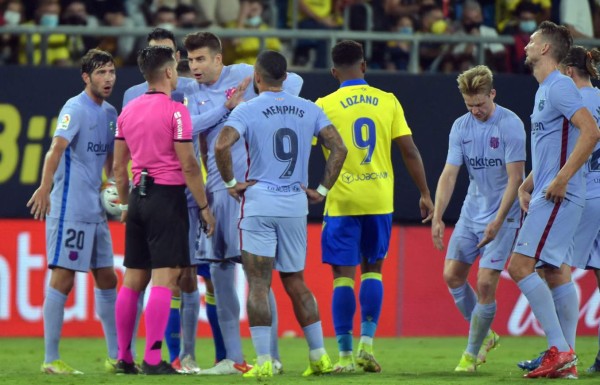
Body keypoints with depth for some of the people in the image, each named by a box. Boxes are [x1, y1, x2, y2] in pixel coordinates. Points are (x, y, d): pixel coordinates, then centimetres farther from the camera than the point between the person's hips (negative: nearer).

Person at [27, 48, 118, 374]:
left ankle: (115, 357, 18)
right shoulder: (76, 108, -12)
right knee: (63, 279, -7)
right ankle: (51, 359, -4)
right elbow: (57, 147, -26)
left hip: (95, 210, 9)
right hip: (69, 209, -9)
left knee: (107, 279, 11)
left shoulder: (109, 113, 14)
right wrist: (45, 188, -38)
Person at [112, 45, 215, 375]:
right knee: (163, 279, -7)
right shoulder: (175, 111, -10)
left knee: (133, 280, 10)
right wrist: (204, 206, -4)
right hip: (168, 196, -7)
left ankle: (124, 357, 12)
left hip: (138, 196, 7)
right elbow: (188, 165, -12)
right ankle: (153, 358, -13)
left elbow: (119, 166, 14)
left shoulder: (128, 111, 10)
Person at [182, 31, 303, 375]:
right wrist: (226, 106, -12)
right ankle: (233, 358, 12)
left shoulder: (242, 75, -2)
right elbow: (191, 126, -4)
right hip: (217, 188, 7)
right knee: (220, 272, 6)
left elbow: (293, 81, -2)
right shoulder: (194, 93, 13)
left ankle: (270, 356, -5)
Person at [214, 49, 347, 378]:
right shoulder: (308, 110, 7)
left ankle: (263, 361, -8)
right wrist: (322, 190, 8)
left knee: (258, 284, -2)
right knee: (295, 283, 15)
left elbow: (221, 145, -21)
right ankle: (319, 356, 13)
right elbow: (339, 148, 3)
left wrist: (230, 183, -8)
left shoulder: (247, 110, -6)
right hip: (296, 204, 4)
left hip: (259, 203, -4)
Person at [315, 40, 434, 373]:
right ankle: (367, 342, 5)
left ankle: (345, 354, -1)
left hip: (342, 201, -2)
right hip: (380, 198, 2)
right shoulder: (388, 101, 2)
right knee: (373, 268, 16)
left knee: (344, 275, 1)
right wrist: (425, 193, 7)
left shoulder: (325, 106, -4)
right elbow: (410, 151, 0)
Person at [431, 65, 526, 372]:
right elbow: (449, 174, 1)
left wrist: (497, 222, -22)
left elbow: (515, 178, -16)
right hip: (471, 213, 6)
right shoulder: (460, 127, 1)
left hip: (503, 216, -6)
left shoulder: (510, 125, -15)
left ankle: (472, 353, 3)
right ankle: (485, 335, 22)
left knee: (486, 284, -11)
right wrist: (437, 217, -10)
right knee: (452, 275, 4)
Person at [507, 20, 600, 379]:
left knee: (520, 266, -14)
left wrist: (561, 179, -25)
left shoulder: (559, 87, -13)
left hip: (558, 197, -10)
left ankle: (559, 349, -15)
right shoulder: (544, 90, 18)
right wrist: (528, 184, 19)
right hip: (548, 197, 10)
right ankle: (566, 357, 10)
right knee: (555, 271, 9)